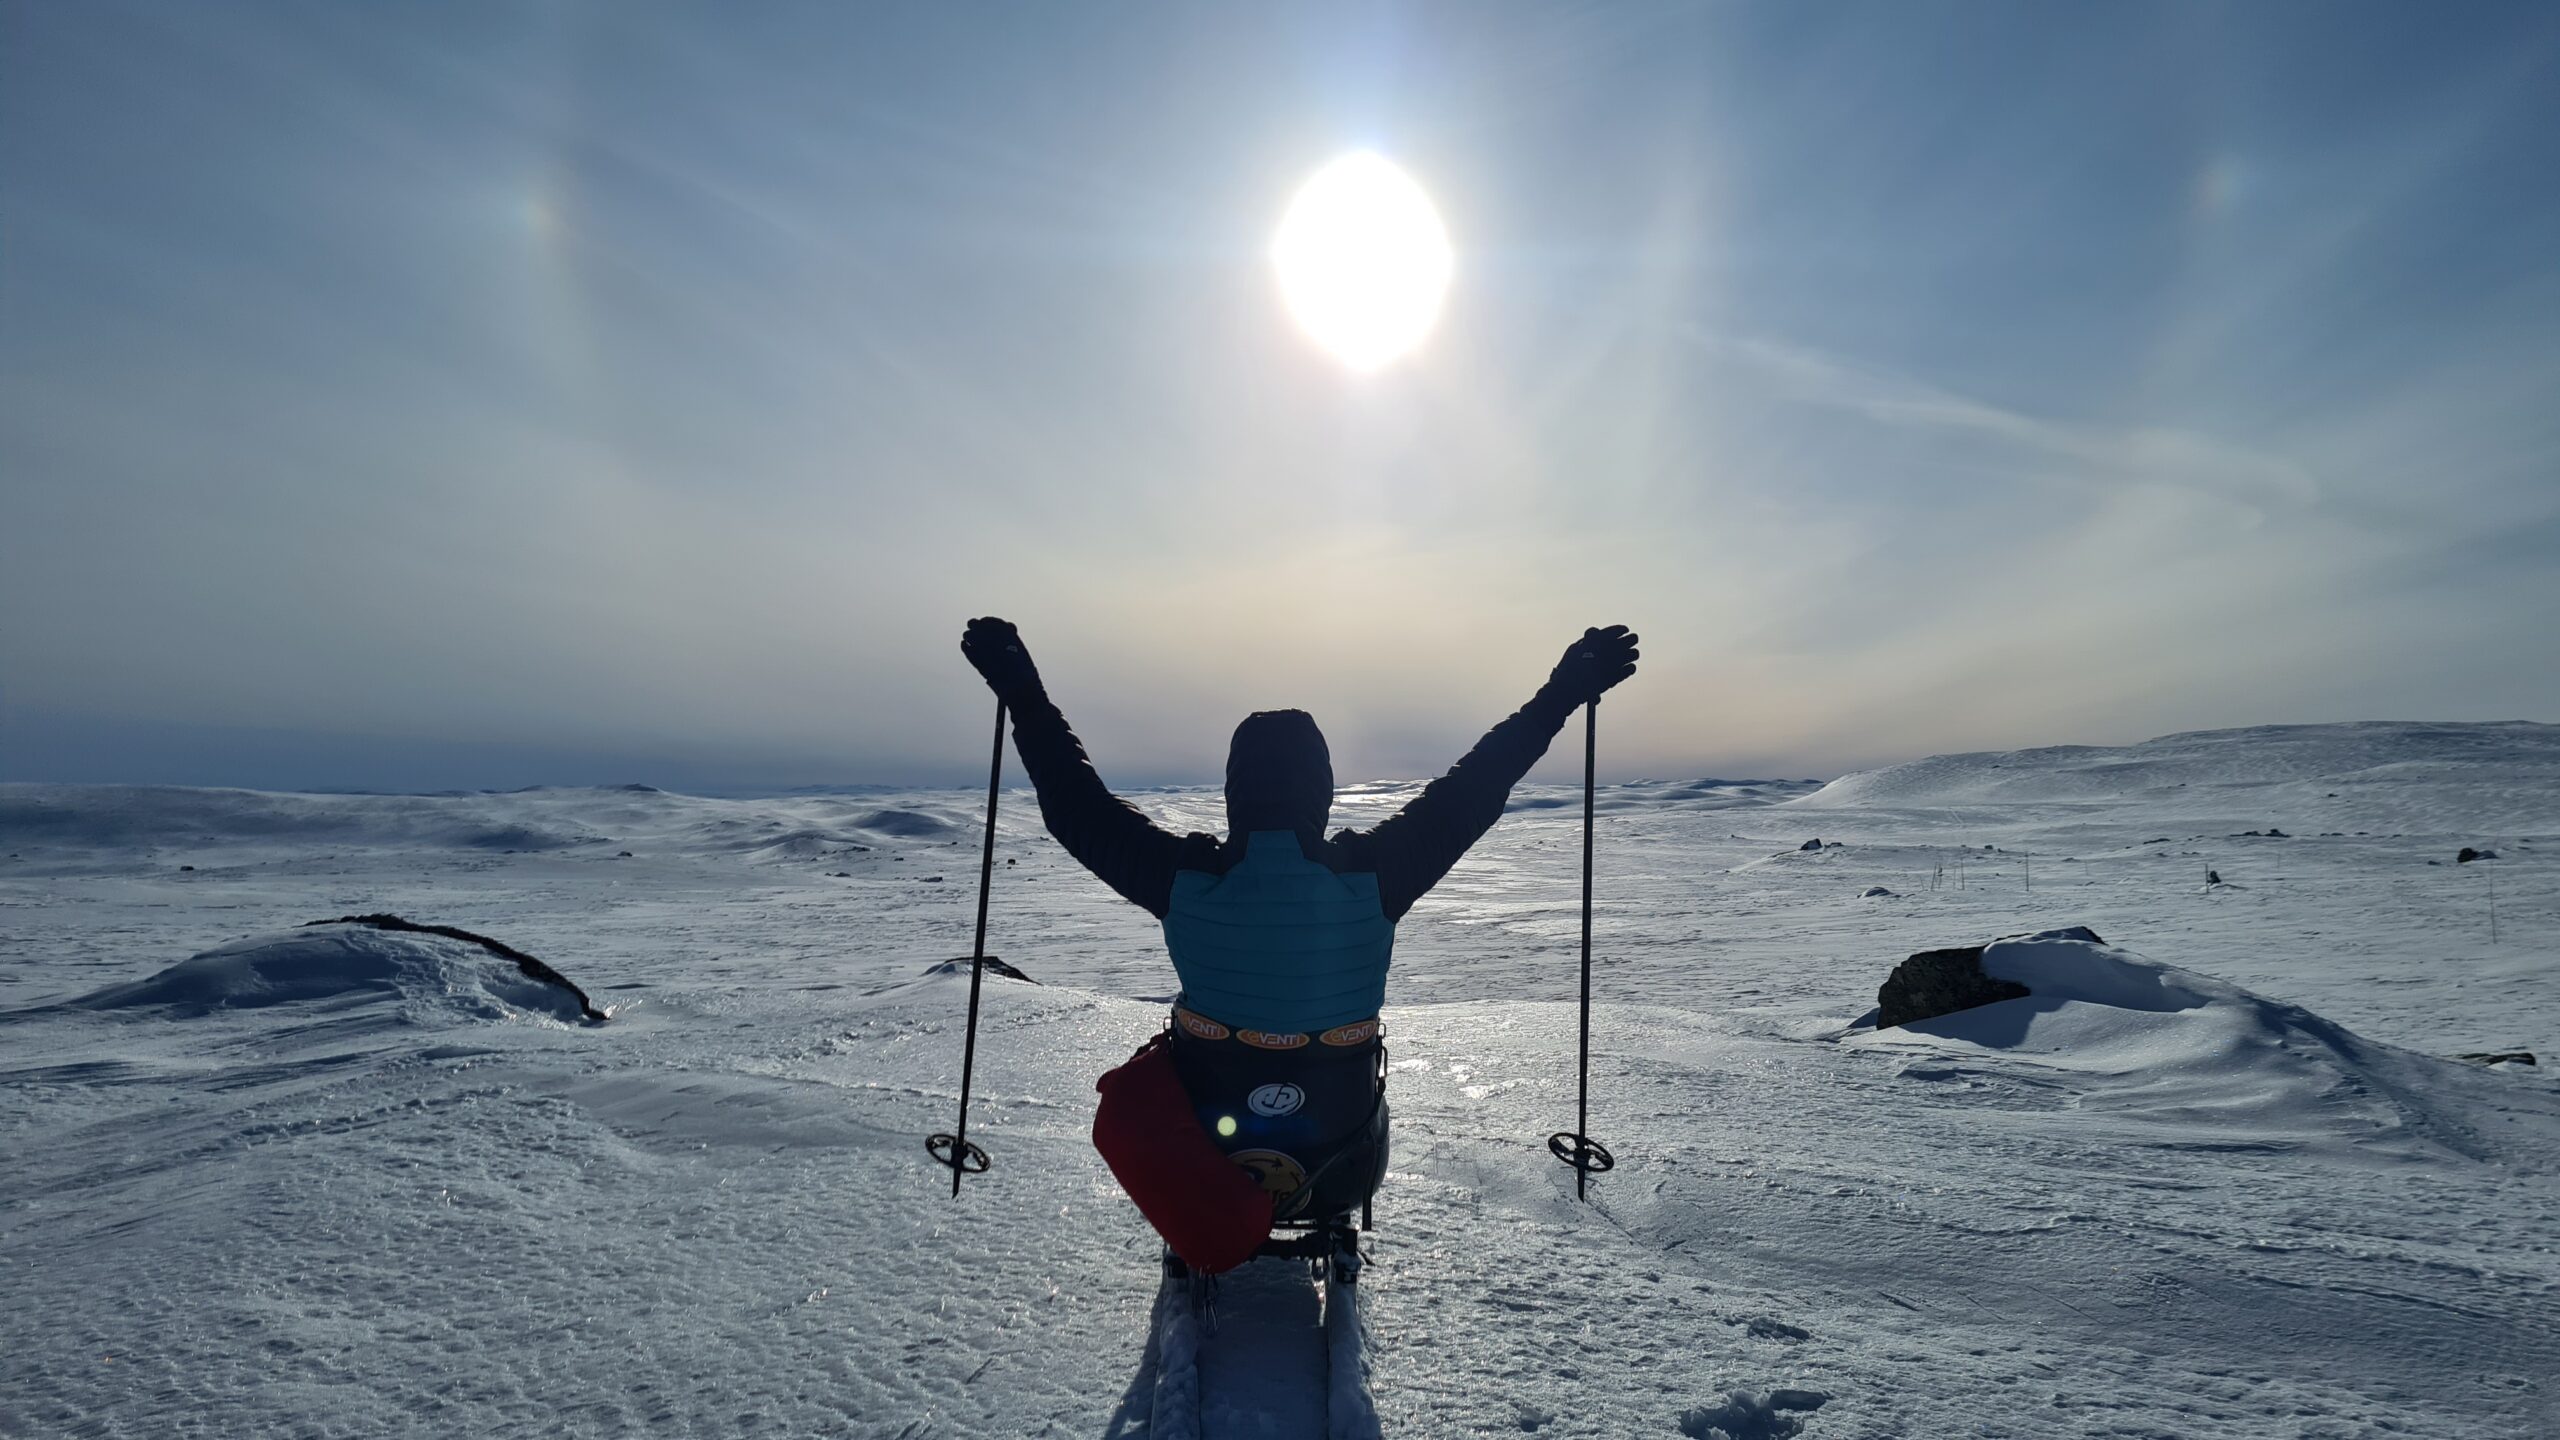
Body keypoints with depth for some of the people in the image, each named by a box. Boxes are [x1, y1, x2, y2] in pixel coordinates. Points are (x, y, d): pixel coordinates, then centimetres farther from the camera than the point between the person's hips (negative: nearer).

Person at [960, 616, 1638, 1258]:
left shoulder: (1185, 877, -20)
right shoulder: (1372, 876, -21)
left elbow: (1075, 805, -7)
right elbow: (1469, 795, -10)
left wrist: (1020, 691, 2)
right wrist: (1563, 692, 0)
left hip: (1203, 1172, 0)